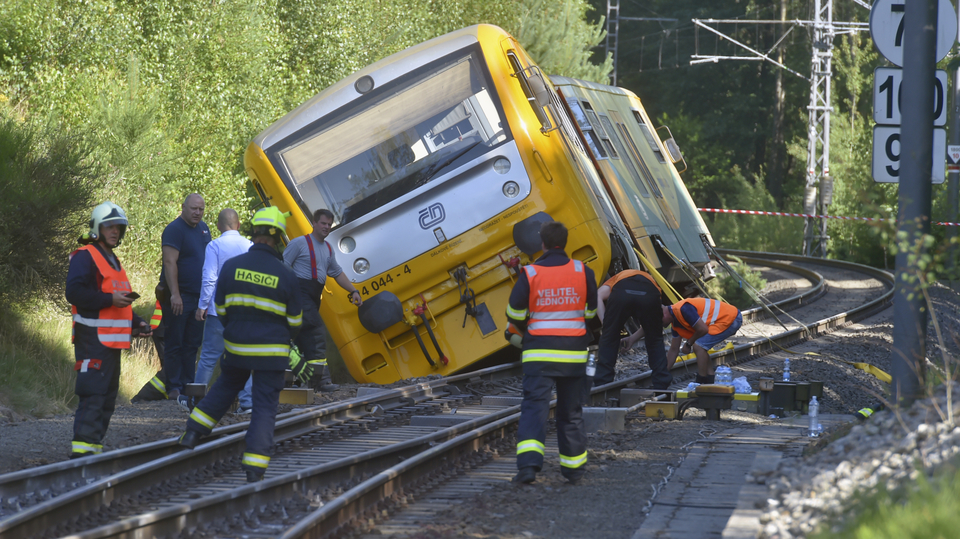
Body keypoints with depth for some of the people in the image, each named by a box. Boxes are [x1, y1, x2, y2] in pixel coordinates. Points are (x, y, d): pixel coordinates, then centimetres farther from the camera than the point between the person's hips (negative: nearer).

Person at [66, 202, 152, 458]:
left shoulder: (112, 260, 24)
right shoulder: (84, 257, -7)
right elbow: (74, 292, -19)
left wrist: (137, 323, 18)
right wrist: (110, 299, -22)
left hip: (112, 340, 10)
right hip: (93, 339, -10)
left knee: (108, 396, 11)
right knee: (93, 396, -16)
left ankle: (94, 446, 16)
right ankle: (82, 448, -20)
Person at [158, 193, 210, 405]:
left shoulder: (203, 229, 14)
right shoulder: (175, 229, -12)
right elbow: (170, 262, -19)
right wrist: (175, 294, -25)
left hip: (198, 297, 8)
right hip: (178, 298, -8)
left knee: (192, 344, 9)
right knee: (175, 344, -3)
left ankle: (187, 385, 13)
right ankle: (174, 388, 0)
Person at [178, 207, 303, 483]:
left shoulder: (231, 266, -7)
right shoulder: (285, 275, -10)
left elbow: (220, 309, 4)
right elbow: (294, 321, -1)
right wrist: (285, 338, 22)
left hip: (237, 346, 3)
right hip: (272, 351, -2)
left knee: (225, 387, 28)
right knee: (265, 406, 3)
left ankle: (194, 431, 21)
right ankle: (255, 465, -2)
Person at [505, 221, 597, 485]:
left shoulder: (530, 274, -7)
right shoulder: (582, 272, 0)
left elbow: (514, 314, -2)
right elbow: (591, 311, 10)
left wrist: (525, 330, 20)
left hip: (539, 352, -2)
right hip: (574, 352, 2)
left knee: (534, 405, -6)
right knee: (570, 410, 14)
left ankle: (528, 463, -24)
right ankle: (573, 467, 21)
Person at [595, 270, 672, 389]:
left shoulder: (616, 279, 41)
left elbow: (599, 295, 16)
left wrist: (605, 323, 13)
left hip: (621, 293, -1)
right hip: (649, 293, 2)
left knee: (609, 339, 17)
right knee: (655, 340, 24)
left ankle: (602, 384, 16)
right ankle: (661, 386, 25)